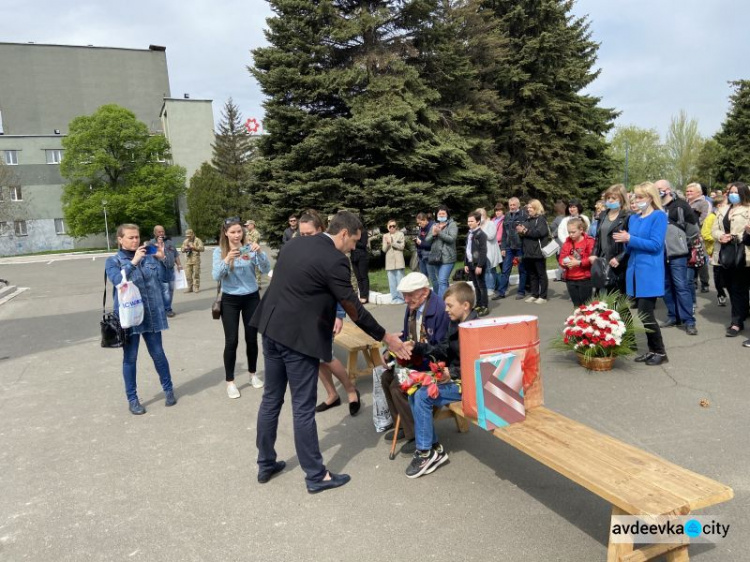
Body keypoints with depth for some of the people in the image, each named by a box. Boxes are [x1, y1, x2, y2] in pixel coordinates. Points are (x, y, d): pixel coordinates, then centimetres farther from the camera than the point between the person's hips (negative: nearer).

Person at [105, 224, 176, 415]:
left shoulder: (149, 257, 6)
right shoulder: (113, 261, -1)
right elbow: (118, 280, -19)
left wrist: (161, 258, -7)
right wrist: (133, 261, -22)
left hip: (152, 314, 2)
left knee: (158, 353, 10)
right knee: (130, 357, 7)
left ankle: (168, 389, 28)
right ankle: (132, 399, 19)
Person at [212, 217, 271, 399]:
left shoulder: (250, 249, -3)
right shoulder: (219, 251, -4)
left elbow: (266, 270, -12)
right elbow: (216, 277, -15)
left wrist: (259, 252, -28)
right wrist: (227, 260, -30)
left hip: (251, 298, 1)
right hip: (230, 300, -1)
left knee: (252, 338, 9)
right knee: (231, 341, -1)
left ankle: (253, 374, 29)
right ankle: (230, 382, 10)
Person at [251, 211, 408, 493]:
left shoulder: (295, 243, 9)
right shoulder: (335, 260, -15)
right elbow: (353, 307, -12)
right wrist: (385, 337, -2)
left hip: (272, 329, 8)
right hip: (298, 337, -8)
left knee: (271, 399, 18)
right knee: (303, 409, 2)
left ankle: (265, 464, 32)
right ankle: (316, 476, 17)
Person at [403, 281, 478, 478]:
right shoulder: (455, 324, 9)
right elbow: (441, 350, 11)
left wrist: (452, 373, -26)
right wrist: (416, 347, 1)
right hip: (453, 376, 9)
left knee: (423, 396, -19)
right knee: (414, 394, -2)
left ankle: (425, 452, -5)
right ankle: (434, 448, 3)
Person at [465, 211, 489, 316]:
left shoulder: (481, 234, -11)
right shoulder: (469, 234, 15)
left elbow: (483, 251, -16)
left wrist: (479, 265, -20)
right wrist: (466, 264, 15)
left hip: (478, 264, -8)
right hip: (471, 264, 8)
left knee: (481, 285, -3)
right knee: (476, 286, 12)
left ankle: (485, 307, 3)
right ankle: (478, 305, 19)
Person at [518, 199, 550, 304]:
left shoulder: (541, 219, -4)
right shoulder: (527, 220, 18)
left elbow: (540, 232, -19)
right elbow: (522, 232, 17)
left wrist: (525, 231, -15)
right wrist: (520, 231, -5)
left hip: (538, 252, -7)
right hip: (528, 252, 7)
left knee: (541, 274, 1)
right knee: (532, 275, 11)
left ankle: (543, 296, 5)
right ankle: (534, 295, 19)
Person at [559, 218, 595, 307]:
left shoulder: (589, 241, -7)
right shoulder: (567, 242, 7)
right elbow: (561, 258, 9)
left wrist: (578, 262, -20)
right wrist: (564, 263, -12)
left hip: (585, 279, -4)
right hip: (570, 279, 4)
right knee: (576, 304, 12)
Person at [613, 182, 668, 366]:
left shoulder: (659, 216, -7)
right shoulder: (633, 218, 13)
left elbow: (655, 245, -16)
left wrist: (630, 239, -18)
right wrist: (625, 241, -6)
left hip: (649, 273, -7)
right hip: (634, 271, 7)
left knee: (645, 314, -7)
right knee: (643, 314, 11)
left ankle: (660, 352, 8)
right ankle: (652, 350, 22)